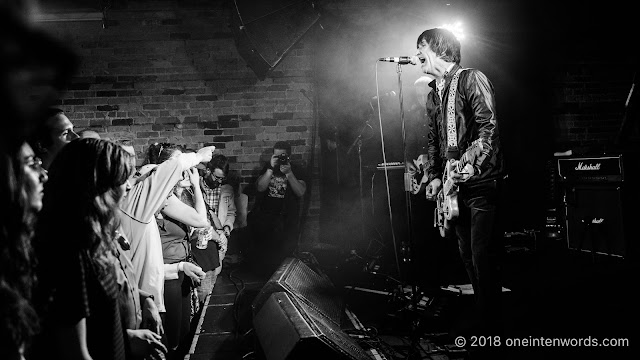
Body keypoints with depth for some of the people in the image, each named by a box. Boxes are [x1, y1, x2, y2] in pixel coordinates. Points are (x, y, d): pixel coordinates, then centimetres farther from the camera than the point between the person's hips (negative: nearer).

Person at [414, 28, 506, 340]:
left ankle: (489, 328, -3)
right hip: (454, 185, 8)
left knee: (483, 256, -11)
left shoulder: (471, 79, -7)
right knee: (467, 255, 12)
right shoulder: (432, 95, 18)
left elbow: (489, 127, -16)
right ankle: (483, 317, 24)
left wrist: (468, 161, -29)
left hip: (481, 181, -8)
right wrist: (433, 176, 6)